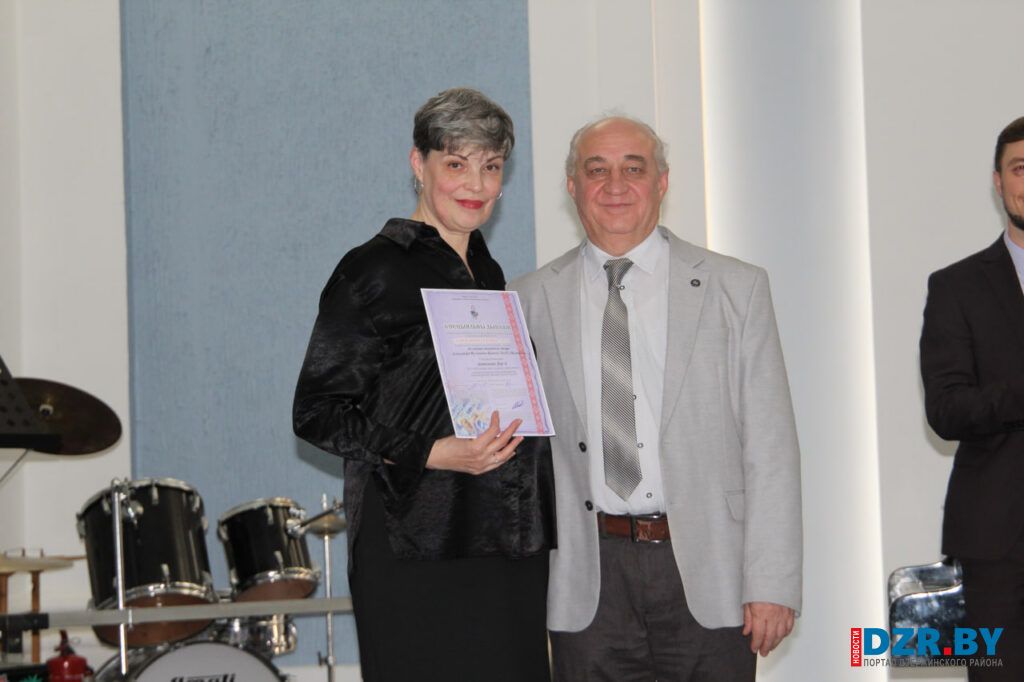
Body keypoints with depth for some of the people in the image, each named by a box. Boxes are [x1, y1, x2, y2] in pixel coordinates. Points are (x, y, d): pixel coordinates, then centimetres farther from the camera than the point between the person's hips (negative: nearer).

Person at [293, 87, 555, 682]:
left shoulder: (488, 273, 18)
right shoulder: (376, 270, -5)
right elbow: (318, 410, -9)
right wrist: (431, 454, -20)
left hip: (505, 544, 7)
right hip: (416, 548, -7)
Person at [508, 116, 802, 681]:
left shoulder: (736, 289, 5)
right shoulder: (529, 303, 8)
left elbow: (770, 447, 2)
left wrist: (773, 585, -6)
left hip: (708, 574, -1)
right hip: (588, 585, 1)